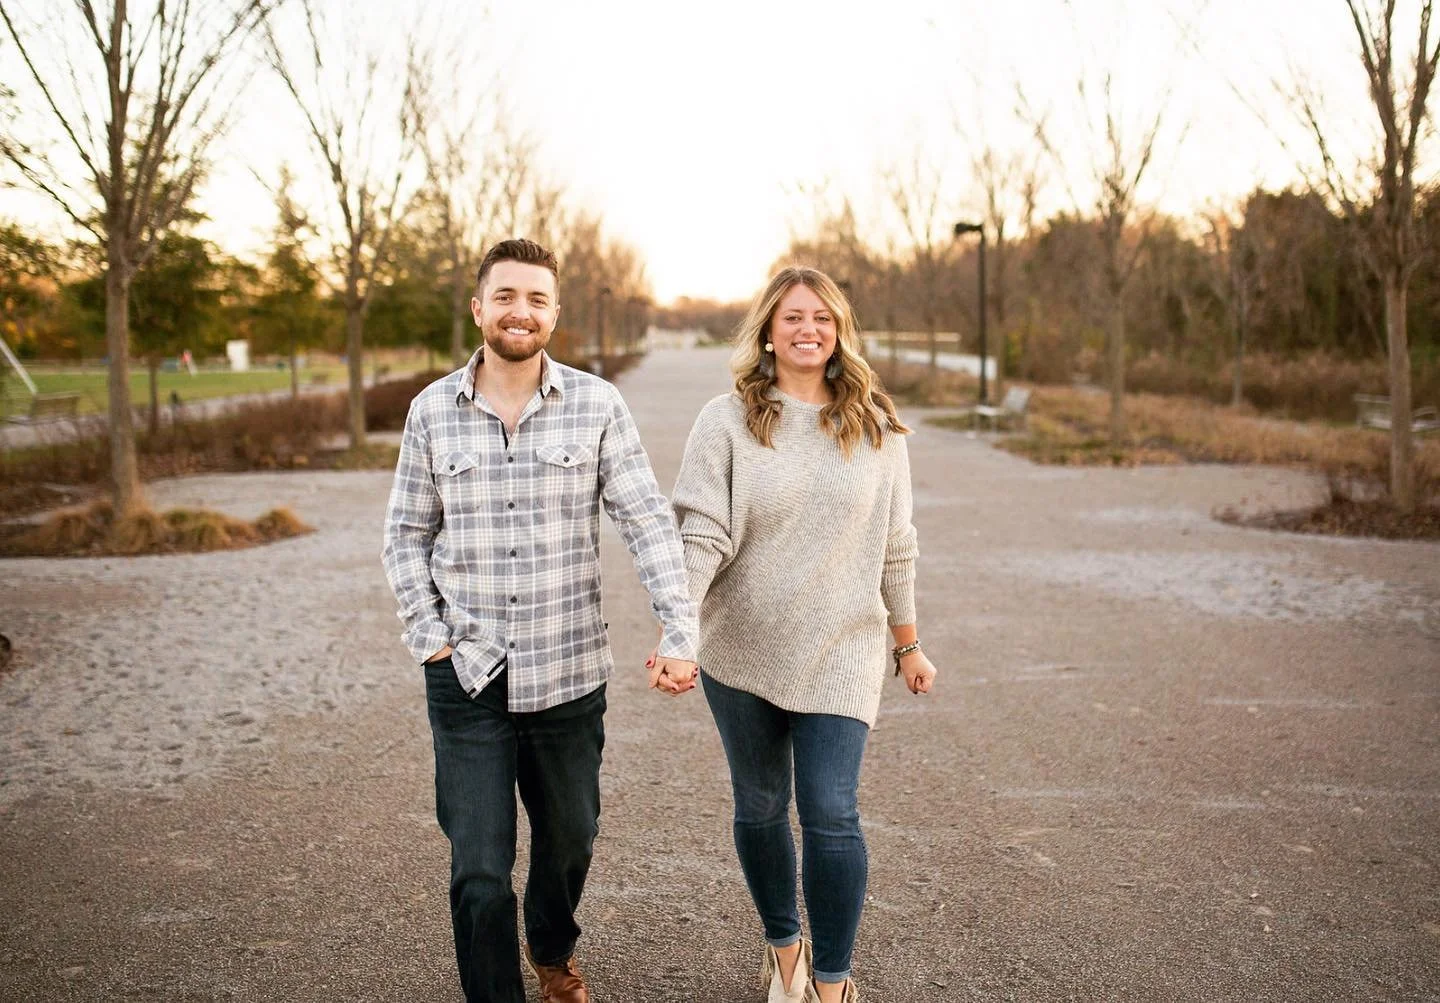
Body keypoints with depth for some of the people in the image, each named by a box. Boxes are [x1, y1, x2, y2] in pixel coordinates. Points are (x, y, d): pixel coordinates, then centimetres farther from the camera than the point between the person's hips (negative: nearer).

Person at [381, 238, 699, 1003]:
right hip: (466, 679, 0)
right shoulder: (432, 409, -1)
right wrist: (429, 638, -5)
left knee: (569, 837, 20)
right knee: (479, 870, -1)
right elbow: (406, 535, 5)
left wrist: (680, 633, -19)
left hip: (569, 672, 1)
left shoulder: (597, 406, -5)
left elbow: (648, 523, -10)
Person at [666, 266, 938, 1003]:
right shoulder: (727, 422, -6)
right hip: (742, 652, 0)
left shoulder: (875, 428, 1)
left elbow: (895, 547, 7)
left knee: (830, 813, -8)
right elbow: (702, 535, -12)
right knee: (760, 809, 14)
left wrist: (908, 643, 12)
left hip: (840, 653, 0)